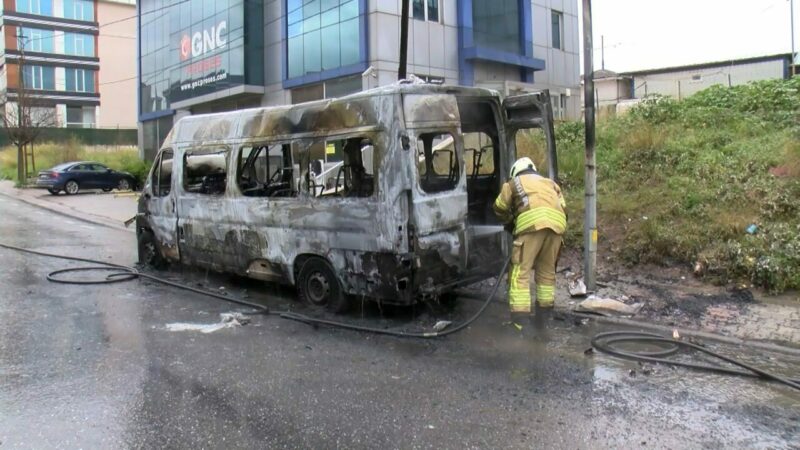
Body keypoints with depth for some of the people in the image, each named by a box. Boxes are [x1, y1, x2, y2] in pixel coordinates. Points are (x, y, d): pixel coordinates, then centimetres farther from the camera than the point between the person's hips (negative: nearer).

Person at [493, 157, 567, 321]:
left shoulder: (515, 182, 28)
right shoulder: (550, 183, 37)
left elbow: (500, 208, 27)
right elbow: (563, 207, 27)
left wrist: (511, 223, 44)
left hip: (532, 223, -4)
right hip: (557, 223, 5)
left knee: (520, 271, -3)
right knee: (547, 270, 19)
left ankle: (521, 317, -10)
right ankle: (546, 310, 26)